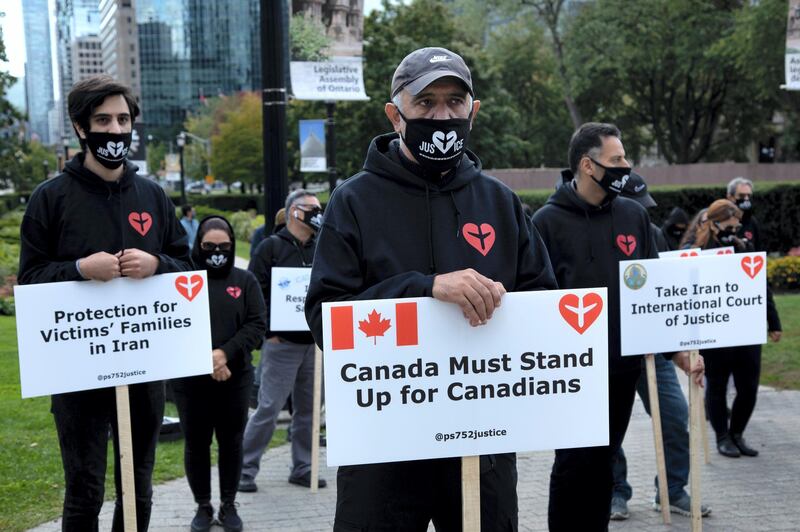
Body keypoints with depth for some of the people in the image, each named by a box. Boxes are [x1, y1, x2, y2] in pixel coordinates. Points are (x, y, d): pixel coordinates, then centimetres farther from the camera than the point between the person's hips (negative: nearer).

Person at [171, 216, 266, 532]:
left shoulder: (245, 281, 5)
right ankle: (203, 506, 22)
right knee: (196, 444, 8)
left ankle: (229, 505, 23)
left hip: (235, 378, 1)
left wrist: (226, 353, -16)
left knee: (232, 442, 9)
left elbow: (256, 324, -2)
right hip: (190, 379, -1)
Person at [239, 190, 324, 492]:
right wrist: (269, 331, -13)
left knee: (308, 408, 11)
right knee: (269, 408, -5)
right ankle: (245, 469, 5)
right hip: (282, 342, -6)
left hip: (314, 343, 6)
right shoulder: (272, 247, -5)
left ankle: (302, 468, 21)